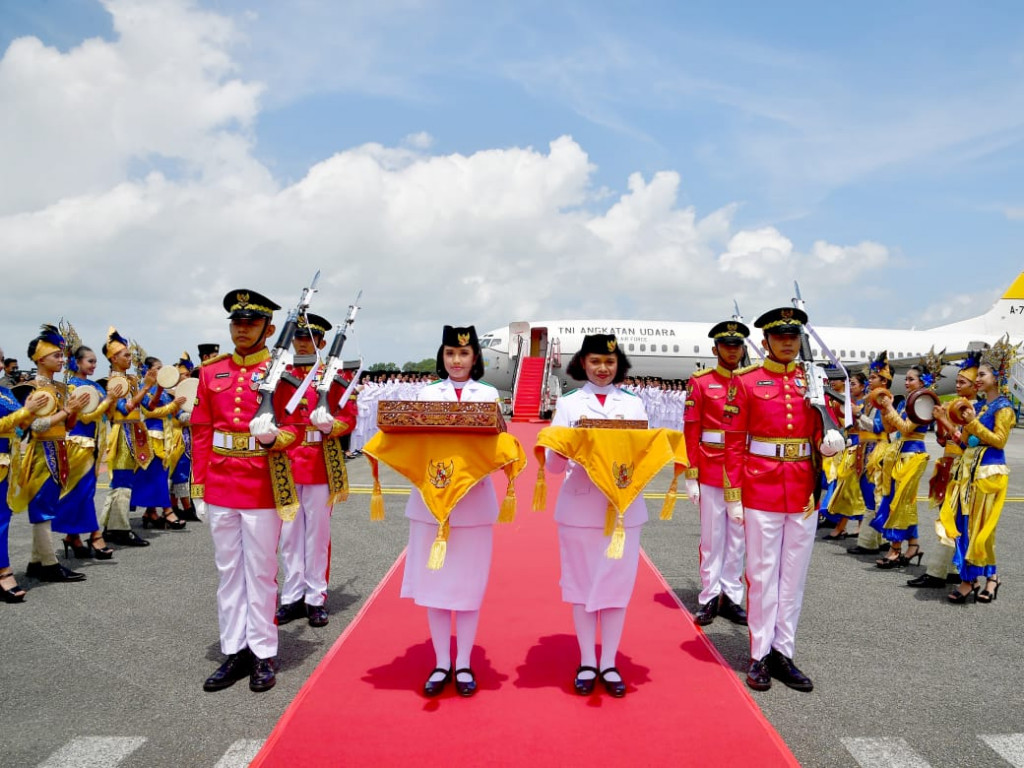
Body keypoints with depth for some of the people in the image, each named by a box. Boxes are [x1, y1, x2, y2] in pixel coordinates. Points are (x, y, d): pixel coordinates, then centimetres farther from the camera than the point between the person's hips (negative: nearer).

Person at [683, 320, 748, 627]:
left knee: (737, 537, 8)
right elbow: (691, 431, -4)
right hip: (711, 471, -3)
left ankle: (731, 596, 18)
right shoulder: (700, 382, -1)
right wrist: (691, 475, -8)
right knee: (712, 538, 4)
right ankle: (710, 598, 13)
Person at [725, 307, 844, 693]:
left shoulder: (813, 381, 7)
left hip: (803, 492, 4)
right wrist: (733, 496, -8)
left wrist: (831, 441, -16)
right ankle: (760, 655, 14)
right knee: (762, 575, 3)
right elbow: (735, 443, -4)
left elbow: (821, 430, 9)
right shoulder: (747, 382, -3)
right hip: (762, 490, -3)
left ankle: (784, 652, 20)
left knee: (794, 576, 9)